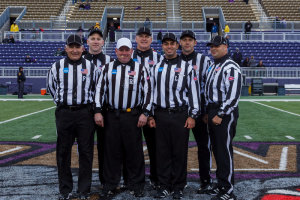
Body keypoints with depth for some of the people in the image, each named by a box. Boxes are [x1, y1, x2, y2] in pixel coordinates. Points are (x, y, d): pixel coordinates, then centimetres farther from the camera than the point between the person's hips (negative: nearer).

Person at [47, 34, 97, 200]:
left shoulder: (91, 66, 5)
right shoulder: (57, 66, 5)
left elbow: (97, 89, 15)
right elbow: (51, 87, 18)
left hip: (85, 113, -1)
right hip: (64, 113, 1)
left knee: (86, 152, 2)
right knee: (63, 152, 6)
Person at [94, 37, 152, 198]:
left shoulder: (140, 69, 5)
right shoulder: (107, 68, 10)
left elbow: (147, 91, 3)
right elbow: (100, 89, 9)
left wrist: (145, 113, -5)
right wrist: (98, 111, 1)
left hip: (133, 116, -1)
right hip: (112, 116, 2)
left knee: (134, 151, 3)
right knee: (112, 150, 7)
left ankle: (136, 185, 17)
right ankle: (110, 184, 19)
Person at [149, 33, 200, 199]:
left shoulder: (187, 67, 3)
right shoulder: (156, 68, 12)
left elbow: (194, 92, 1)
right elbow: (151, 92, 14)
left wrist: (192, 116, -5)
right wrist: (150, 115, 8)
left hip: (180, 115, -2)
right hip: (161, 115, 3)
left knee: (180, 152, 2)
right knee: (162, 152, 6)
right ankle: (164, 186, 17)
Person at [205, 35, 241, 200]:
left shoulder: (231, 67, -12)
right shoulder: (212, 67, 18)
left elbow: (233, 95, -20)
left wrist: (220, 115, -20)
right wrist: (207, 112, 16)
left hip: (225, 114, -9)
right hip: (212, 113, 9)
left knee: (225, 151, -7)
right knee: (216, 149, 14)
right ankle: (221, 184, 26)